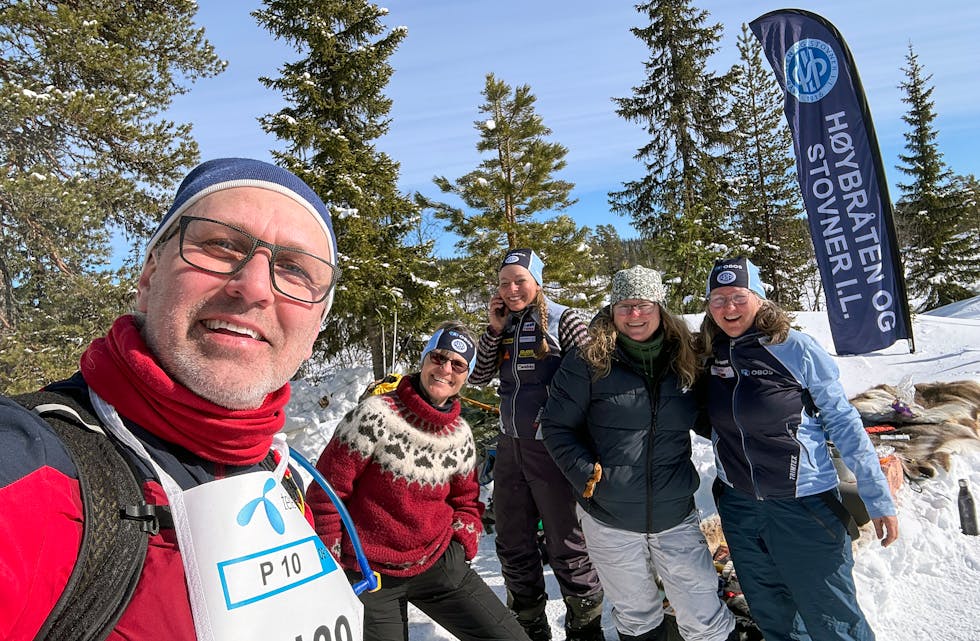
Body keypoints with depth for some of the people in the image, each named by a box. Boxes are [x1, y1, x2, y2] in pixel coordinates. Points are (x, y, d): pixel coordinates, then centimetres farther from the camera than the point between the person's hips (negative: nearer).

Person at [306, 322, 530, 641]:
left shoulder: (461, 435, -1)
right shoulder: (376, 414, -18)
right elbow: (327, 493, -12)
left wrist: (461, 549, 0)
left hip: (438, 562, 4)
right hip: (370, 573, -4)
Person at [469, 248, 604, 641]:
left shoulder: (563, 320, -7)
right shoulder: (503, 324, 9)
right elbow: (477, 378, 4)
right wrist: (494, 330, -4)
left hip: (552, 448, -6)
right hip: (510, 447, 6)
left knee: (566, 546, 6)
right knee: (513, 547, 17)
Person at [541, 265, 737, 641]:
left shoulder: (684, 360, 0)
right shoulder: (588, 362, -10)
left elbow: (705, 419, 16)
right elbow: (556, 426, -6)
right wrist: (588, 476, -14)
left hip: (676, 517, 2)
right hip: (609, 519, -1)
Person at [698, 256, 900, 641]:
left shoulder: (796, 349, -14)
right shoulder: (709, 355, -2)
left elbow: (843, 422, -10)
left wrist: (878, 498, -10)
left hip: (805, 505, -4)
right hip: (738, 506, 5)